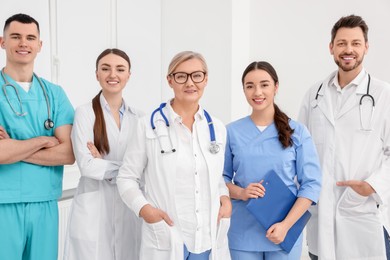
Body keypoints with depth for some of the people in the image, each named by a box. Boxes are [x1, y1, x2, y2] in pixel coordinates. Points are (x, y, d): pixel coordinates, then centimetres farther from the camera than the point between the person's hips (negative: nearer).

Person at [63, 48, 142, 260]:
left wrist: (104, 163, -10)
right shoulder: (85, 112, -4)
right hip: (94, 208, -3)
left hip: (131, 207, 4)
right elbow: (86, 165, -12)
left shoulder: (138, 117, 7)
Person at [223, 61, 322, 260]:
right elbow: (221, 178, 6)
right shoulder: (232, 132, 0)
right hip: (243, 234, 1)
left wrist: (286, 225, -13)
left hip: (284, 232, -1)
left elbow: (311, 183, -4)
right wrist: (241, 192, -14)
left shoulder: (297, 132, -2)